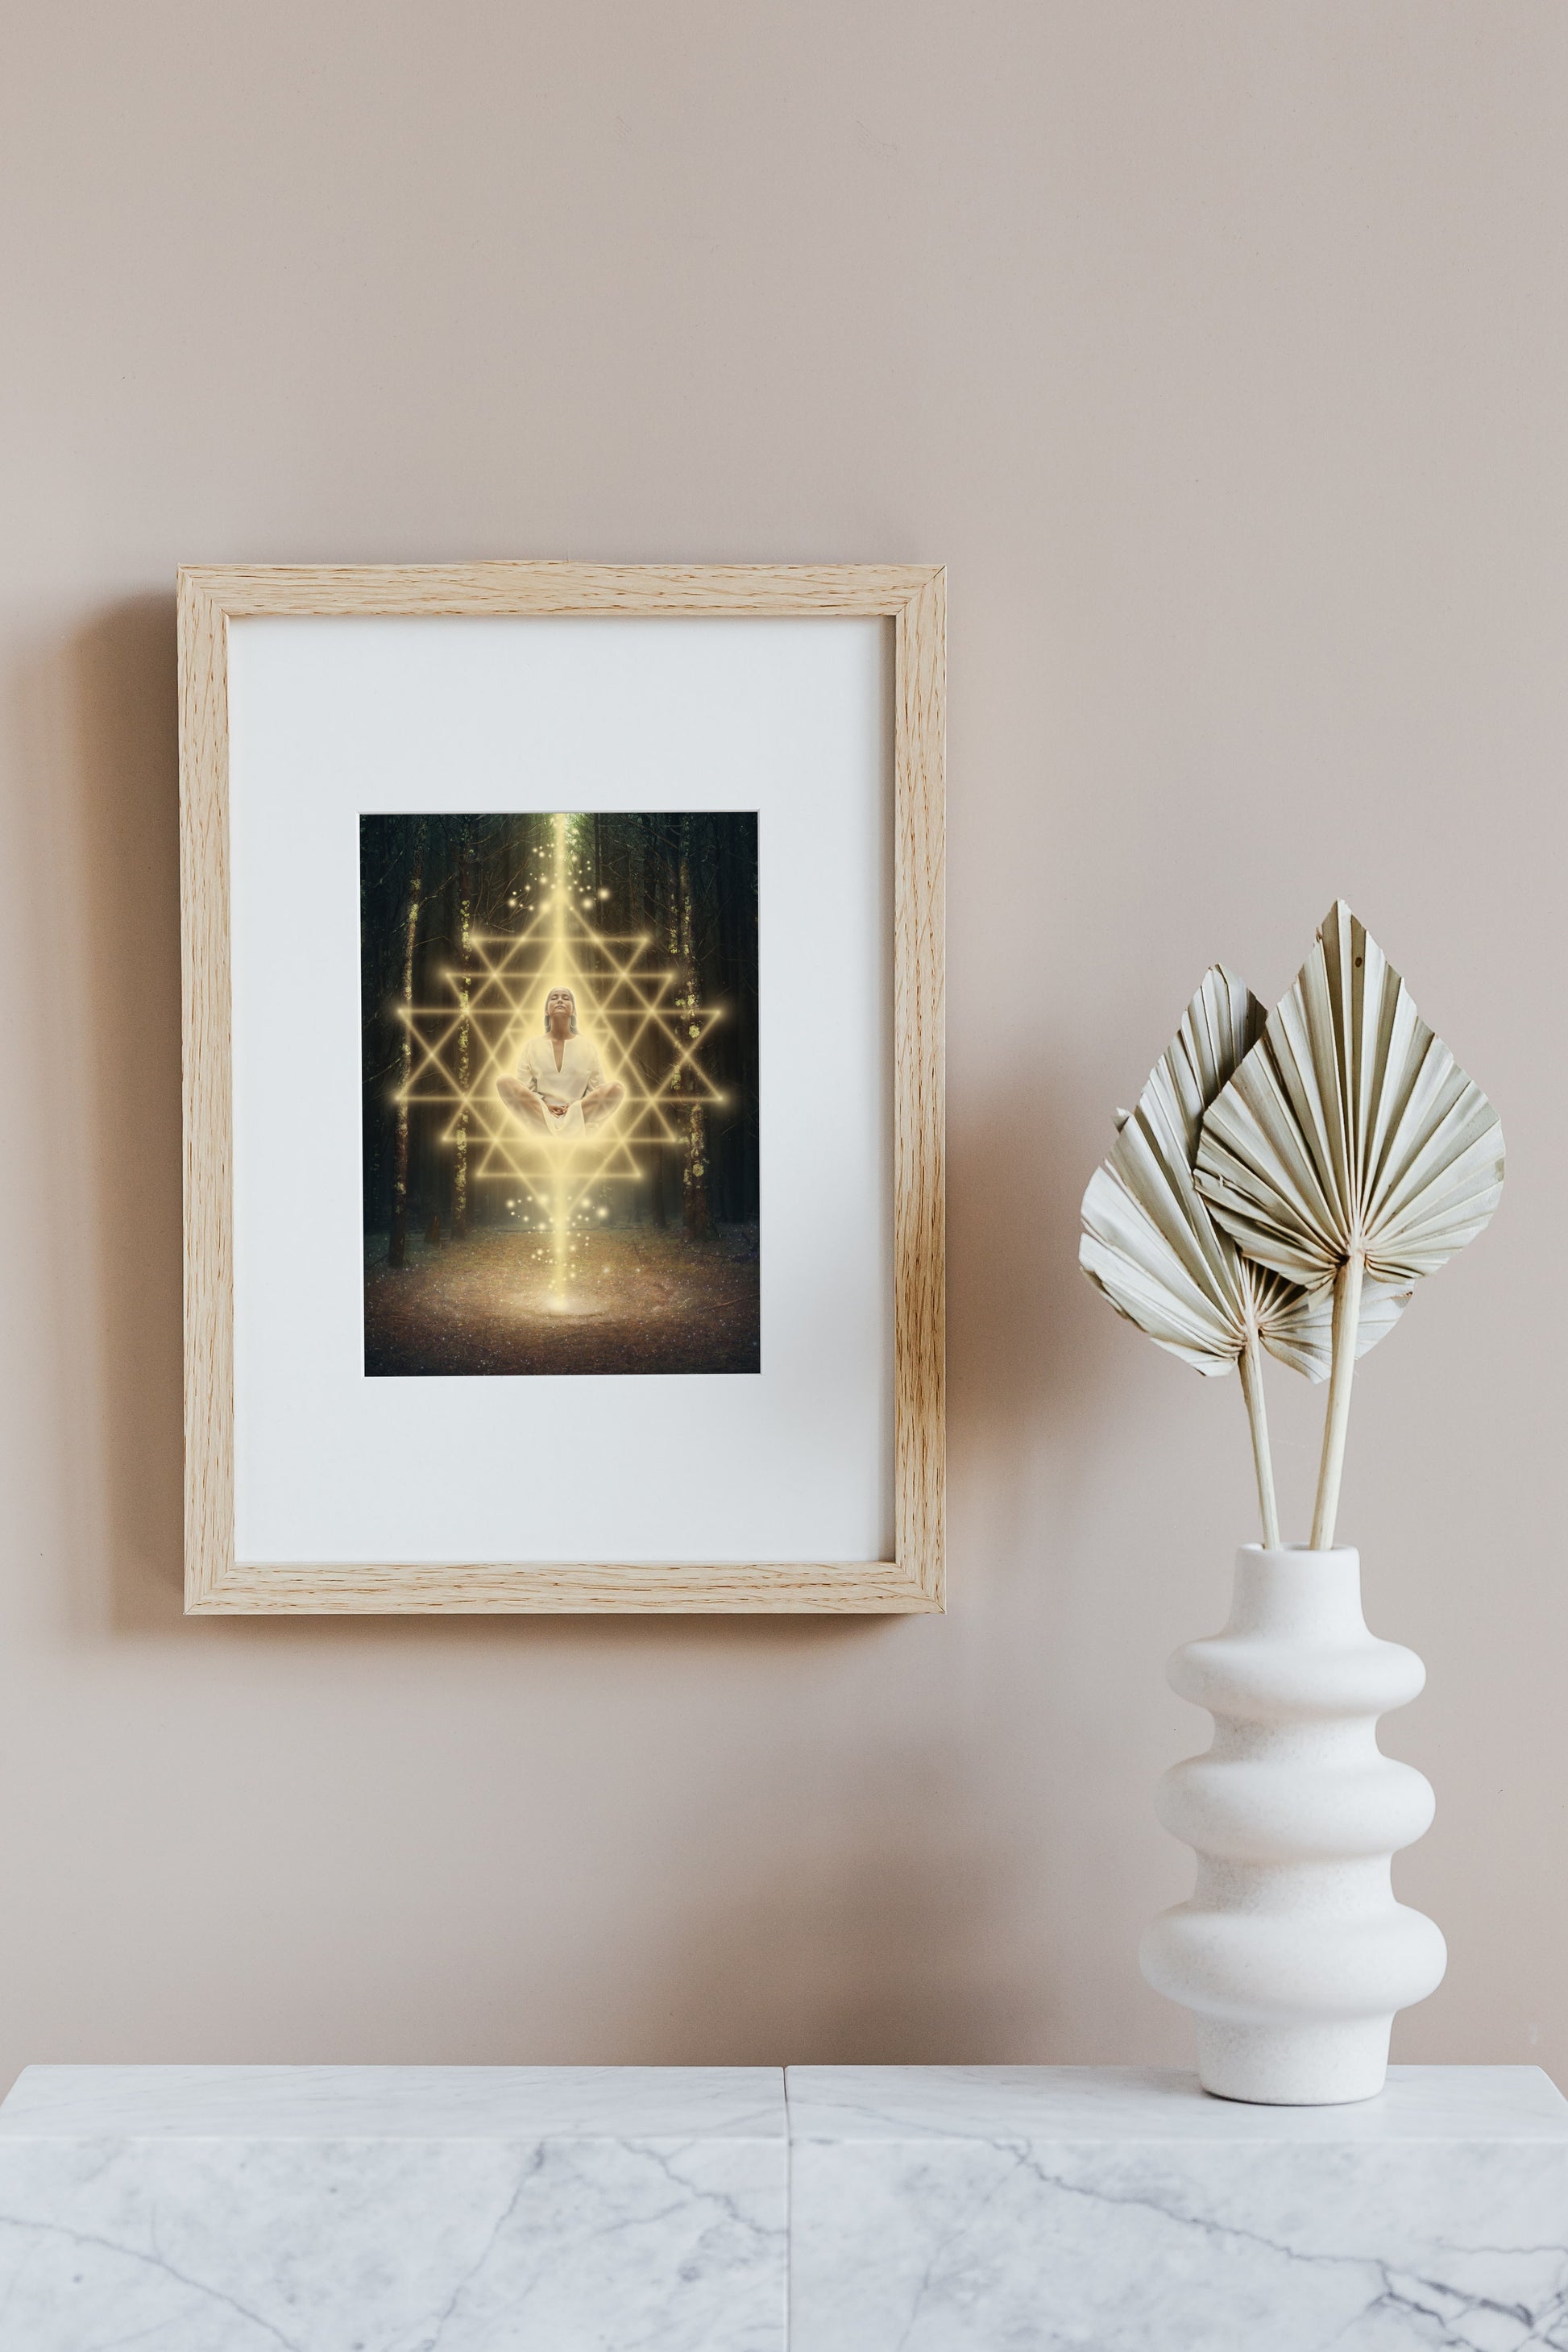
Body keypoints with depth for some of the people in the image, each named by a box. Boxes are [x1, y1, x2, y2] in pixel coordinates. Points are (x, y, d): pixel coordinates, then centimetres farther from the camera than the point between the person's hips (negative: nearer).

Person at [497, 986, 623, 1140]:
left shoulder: (588, 1046, 11)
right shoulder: (533, 1045, 11)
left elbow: (596, 1090, 8)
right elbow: (524, 1089, 6)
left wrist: (575, 1107, -11)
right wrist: (545, 1105, -13)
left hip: (579, 1114, 0)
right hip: (539, 1114, 0)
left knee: (617, 1089, -26)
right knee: (504, 1082, -26)